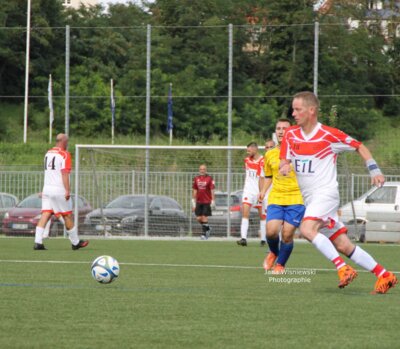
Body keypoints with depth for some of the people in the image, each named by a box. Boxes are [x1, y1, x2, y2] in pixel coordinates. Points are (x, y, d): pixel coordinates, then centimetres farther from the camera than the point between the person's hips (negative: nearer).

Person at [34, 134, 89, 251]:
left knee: (45, 214, 0)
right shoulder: (64, 155, -10)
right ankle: (75, 242, 17)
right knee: (67, 216, 5)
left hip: (47, 188, 6)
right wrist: (67, 190, -17)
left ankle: (38, 242, -12)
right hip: (59, 190, -6)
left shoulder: (48, 153, 15)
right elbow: (64, 174, -17)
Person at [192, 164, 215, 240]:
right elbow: (194, 191, 13)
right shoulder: (196, 179, 9)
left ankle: (204, 233, 1)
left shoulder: (209, 179, -3)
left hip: (207, 202, -4)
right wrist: (193, 202, 11)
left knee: (204, 217, -8)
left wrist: (213, 201, -8)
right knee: (198, 218, 2)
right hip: (199, 202, 4)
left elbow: (212, 191, -4)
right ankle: (208, 228, 26)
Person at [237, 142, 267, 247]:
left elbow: (262, 179, -15)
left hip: (258, 191, -5)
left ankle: (263, 239, 13)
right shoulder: (247, 160, 8)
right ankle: (243, 238, -19)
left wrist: (260, 193, -18)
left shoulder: (262, 161, -12)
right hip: (248, 190, 5)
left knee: (262, 215, 6)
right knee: (245, 213, -11)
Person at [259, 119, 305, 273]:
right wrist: (263, 191, 9)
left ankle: (280, 264, 18)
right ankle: (273, 252, 18)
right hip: (275, 199, 2)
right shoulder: (269, 154, 11)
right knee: (271, 231, -16)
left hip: (296, 198, -2)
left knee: (287, 235, -6)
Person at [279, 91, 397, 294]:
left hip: (326, 192, -6)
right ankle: (383, 275, 9)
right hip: (310, 199, 6)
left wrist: (374, 171, -7)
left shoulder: (329, 134, -9)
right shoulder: (291, 135, 6)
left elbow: (359, 147, 2)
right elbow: (284, 161, 9)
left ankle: (342, 268, -27)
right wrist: (284, 167, -15)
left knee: (307, 229, -30)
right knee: (343, 245, 2)